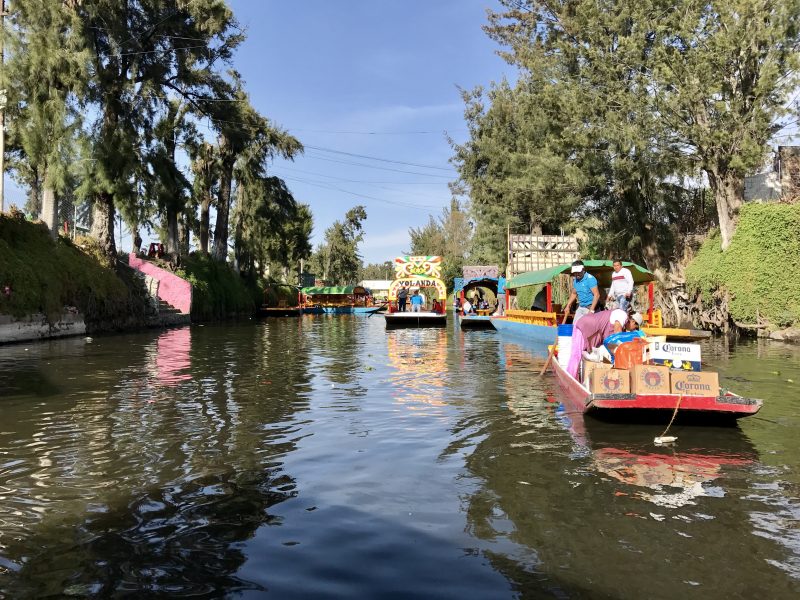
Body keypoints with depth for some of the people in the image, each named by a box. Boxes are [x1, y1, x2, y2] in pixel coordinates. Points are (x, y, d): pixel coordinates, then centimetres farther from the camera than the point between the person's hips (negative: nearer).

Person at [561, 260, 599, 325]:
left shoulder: (590, 279, -16)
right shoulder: (575, 280, 8)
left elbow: (597, 295, -21)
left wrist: (591, 310, -27)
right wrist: (568, 306, 16)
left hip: (590, 307, -8)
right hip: (580, 307, 8)